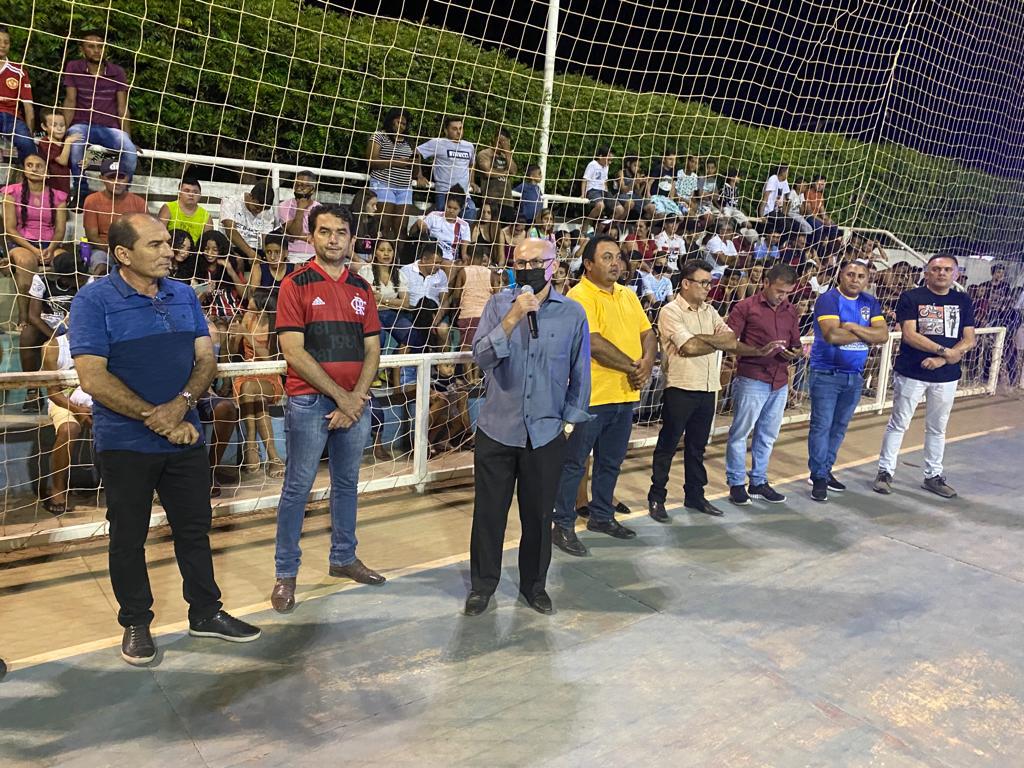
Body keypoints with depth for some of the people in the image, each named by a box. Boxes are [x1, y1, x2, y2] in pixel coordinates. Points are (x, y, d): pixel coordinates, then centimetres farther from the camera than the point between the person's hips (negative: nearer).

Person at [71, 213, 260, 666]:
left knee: (194, 529, 12)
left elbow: (206, 359, 2)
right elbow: (92, 378, -16)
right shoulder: (94, 301, -9)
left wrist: (181, 405, -16)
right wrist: (155, 419, -17)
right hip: (126, 442, -4)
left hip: (185, 436, 4)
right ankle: (135, 623, 27)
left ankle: (206, 612, 27)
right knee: (129, 537, 10)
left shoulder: (184, 296, 6)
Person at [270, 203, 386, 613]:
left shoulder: (362, 289, 10)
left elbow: (372, 350, 8)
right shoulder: (296, 284, -4)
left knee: (347, 483, 15)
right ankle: (285, 573, 14)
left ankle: (343, 558, 30)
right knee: (298, 487, 2)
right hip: (309, 401, -5)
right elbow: (293, 351, -11)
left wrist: (356, 398, -7)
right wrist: (340, 396, -12)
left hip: (355, 403, 5)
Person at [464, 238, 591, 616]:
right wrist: (512, 318, -24)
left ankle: (534, 585, 33)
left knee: (538, 515, 13)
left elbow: (580, 373, 6)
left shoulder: (573, 313, -1)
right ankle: (482, 584, 29)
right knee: (489, 512, 10)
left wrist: (570, 418, 7)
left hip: (546, 433, 0)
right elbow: (481, 356, -14)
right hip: (497, 429, 0)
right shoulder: (499, 304, -2)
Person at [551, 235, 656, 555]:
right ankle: (563, 526, 12)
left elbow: (648, 333, 12)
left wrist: (647, 362, -9)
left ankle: (602, 516, 34)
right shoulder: (580, 296, -12)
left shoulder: (628, 296, 13)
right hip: (590, 395, -8)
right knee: (574, 463, 2)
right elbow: (593, 343, -22)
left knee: (611, 462, 19)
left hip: (625, 394, 8)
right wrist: (631, 367, -14)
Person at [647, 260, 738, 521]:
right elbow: (689, 348, -20)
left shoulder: (709, 311, 13)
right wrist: (718, 342, -5)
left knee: (697, 445, 15)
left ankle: (694, 495, 27)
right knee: (668, 445, 2)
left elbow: (732, 341, 1)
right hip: (680, 388, -6)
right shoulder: (671, 311, -8)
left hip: (707, 388, 6)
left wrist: (701, 337, -14)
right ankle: (656, 498, 12)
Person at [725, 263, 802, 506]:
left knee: (767, 435, 13)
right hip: (751, 380, -6)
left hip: (780, 382, 6)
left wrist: (797, 353, -5)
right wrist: (760, 351, -21)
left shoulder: (791, 311, 12)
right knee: (740, 432, 2)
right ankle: (736, 484, 14)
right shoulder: (746, 307, -6)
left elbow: (795, 345, 19)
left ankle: (758, 482, 25)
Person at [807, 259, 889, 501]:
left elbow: (883, 335, -3)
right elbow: (832, 335, -24)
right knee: (821, 426, -3)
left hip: (855, 376, 6)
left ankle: (826, 470, 25)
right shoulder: (828, 299, -11)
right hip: (826, 374, -6)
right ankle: (818, 477, 5)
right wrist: (866, 336, -10)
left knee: (839, 426, 13)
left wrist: (854, 327, -17)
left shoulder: (870, 303, 8)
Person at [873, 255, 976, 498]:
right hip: (911, 373, -4)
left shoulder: (963, 301, 6)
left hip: (946, 376, 4)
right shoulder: (911, 298, -5)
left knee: (937, 428, 14)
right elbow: (909, 335, -14)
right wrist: (945, 351, -20)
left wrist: (941, 359, -15)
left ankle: (933, 476, 25)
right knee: (898, 424, 4)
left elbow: (969, 340, 0)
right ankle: (885, 471, 13)